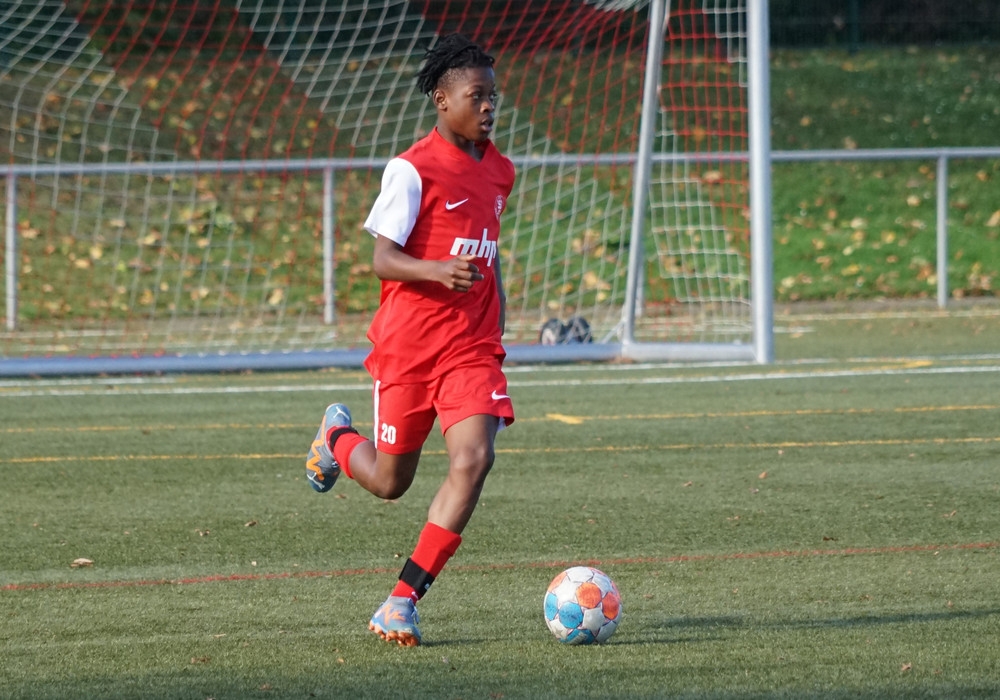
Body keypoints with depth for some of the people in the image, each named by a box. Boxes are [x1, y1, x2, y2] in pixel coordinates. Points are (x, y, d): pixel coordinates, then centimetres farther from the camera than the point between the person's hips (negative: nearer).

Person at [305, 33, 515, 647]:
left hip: (472, 349, 4)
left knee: (474, 458, -18)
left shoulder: (499, 171, 10)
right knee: (390, 482, 7)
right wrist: (438, 271, -33)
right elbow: (383, 258, -14)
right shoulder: (413, 169, -11)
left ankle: (403, 602, -12)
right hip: (407, 345, -4)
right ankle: (338, 437, 46)